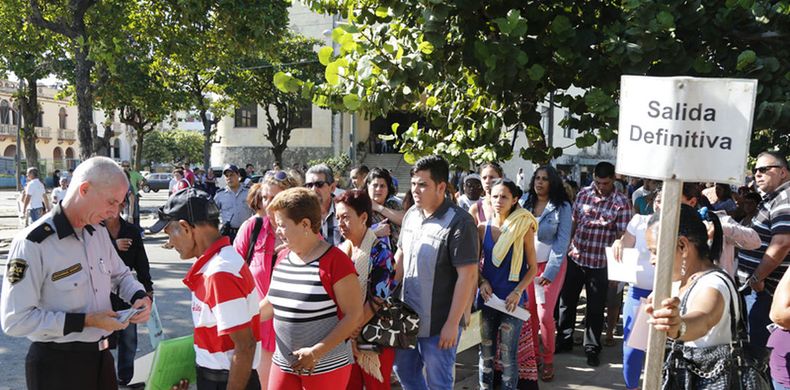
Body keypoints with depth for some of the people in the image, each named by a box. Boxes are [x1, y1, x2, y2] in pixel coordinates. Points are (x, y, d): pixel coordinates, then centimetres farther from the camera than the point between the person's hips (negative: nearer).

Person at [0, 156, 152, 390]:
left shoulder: (99, 232, 4)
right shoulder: (32, 244, -21)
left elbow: (121, 275, 18)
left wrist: (140, 297, -4)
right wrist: (86, 321, -25)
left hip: (101, 356, 7)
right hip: (57, 365, -7)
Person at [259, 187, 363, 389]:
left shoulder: (335, 261, -17)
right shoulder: (282, 258, 4)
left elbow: (354, 316, -17)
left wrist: (316, 352, -21)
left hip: (327, 367, -6)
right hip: (284, 363, 6)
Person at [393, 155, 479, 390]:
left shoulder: (459, 222, -18)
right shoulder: (411, 215, 3)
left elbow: (467, 276, -19)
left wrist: (452, 323, -18)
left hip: (438, 324, -6)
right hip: (407, 317, 7)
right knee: (404, 371, 22)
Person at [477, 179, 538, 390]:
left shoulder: (524, 228, -6)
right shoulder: (483, 228, 1)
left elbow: (533, 267, -2)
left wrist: (518, 292, -13)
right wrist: (482, 282, -7)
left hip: (511, 300, -3)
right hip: (487, 298, 3)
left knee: (507, 355, 1)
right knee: (486, 351, 12)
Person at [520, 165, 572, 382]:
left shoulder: (562, 207, -7)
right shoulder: (525, 201, 1)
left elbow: (562, 241, -8)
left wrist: (550, 271, -14)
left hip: (550, 265, -3)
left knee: (545, 315, -5)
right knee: (528, 312, 5)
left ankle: (548, 360, 12)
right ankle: (532, 354, 22)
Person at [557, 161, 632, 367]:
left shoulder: (621, 202, -9)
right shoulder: (583, 194, 3)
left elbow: (623, 234, -9)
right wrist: (568, 245, 8)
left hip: (599, 263, -3)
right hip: (575, 258, 4)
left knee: (595, 308, 8)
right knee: (566, 301, 13)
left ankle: (592, 349, 24)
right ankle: (564, 340, 30)